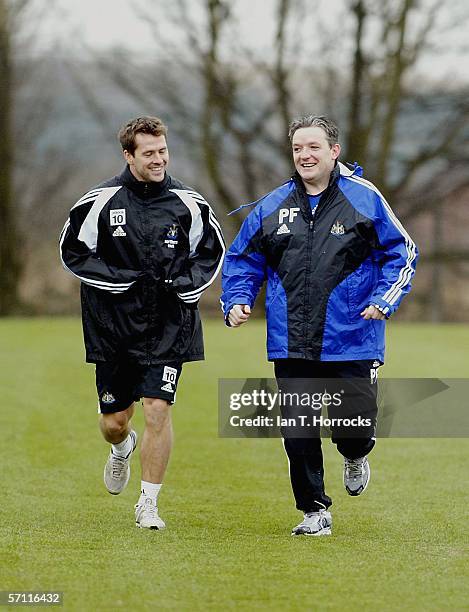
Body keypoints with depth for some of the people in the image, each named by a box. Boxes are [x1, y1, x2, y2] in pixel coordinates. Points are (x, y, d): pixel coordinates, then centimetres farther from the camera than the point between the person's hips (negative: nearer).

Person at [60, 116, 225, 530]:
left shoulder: (187, 203, 0)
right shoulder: (101, 201, -5)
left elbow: (211, 251, 14)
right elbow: (73, 252, 1)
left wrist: (188, 285, -3)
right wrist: (118, 279, -10)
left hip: (169, 327, 0)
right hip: (113, 326, 0)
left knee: (158, 409, -11)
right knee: (113, 421, 7)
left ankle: (148, 505, 1)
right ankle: (122, 449, 46)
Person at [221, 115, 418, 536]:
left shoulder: (364, 198, -1)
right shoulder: (273, 206, 8)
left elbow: (401, 253, 4)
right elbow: (242, 260, 18)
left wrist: (384, 302, -8)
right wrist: (236, 303, 2)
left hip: (351, 343, -3)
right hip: (290, 346, 3)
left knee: (355, 429, -4)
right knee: (298, 436, 2)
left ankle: (355, 457, 32)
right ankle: (315, 512, 16)